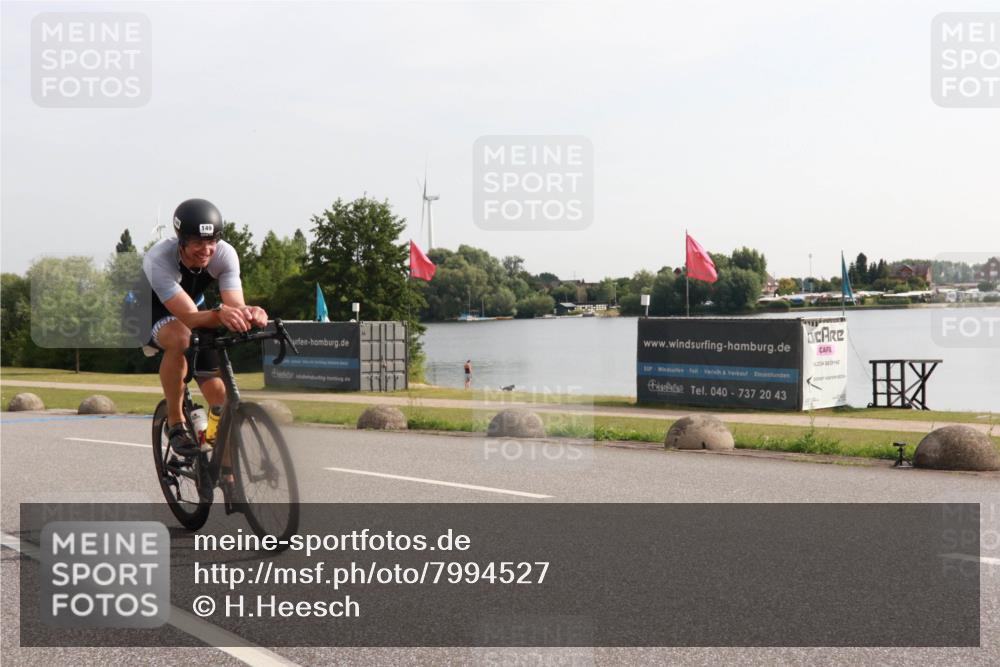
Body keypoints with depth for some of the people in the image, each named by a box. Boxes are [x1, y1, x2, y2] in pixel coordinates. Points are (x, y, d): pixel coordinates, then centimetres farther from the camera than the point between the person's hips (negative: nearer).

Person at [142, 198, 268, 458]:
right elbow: (189, 318, -46)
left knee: (219, 392, -10)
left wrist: (250, 314, -58)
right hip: (150, 313, -4)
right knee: (180, 339, -40)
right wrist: (219, 313, -67)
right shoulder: (158, 259, -37)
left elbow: (235, 306, -34)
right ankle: (175, 422, -21)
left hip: (193, 308, 4)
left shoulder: (225, 254, -26)